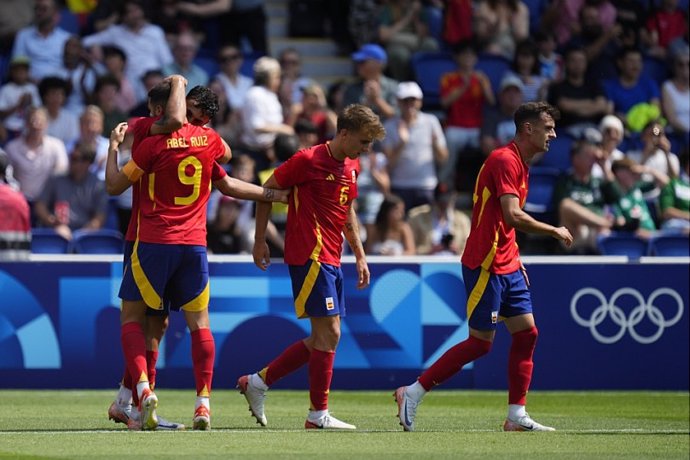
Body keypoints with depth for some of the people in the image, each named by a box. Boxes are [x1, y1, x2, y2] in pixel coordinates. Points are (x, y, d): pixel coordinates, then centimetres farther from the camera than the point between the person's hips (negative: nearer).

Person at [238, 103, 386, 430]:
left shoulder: (352, 167, 13)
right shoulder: (308, 160, -12)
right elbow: (267, 190, -4)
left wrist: (360, 257, 21)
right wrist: (260, 241, -3)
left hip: (331, 261, 9)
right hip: (309, 257, -9)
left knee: (323, 340, 9)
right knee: (328, 333, -10)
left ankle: (257, 382, 18)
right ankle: (318, 415, -4)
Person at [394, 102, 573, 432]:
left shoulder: (520, 163, 15)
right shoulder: (504, 160, -16)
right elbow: (513, 216, -26)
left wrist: (515, 260, 17)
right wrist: (555, 231, -16)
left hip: (506, 266, 10)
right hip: (485, 266, -10)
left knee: (526, 333, 6)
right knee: (481, 342, -6)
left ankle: (517, 416, 9)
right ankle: (412, 394, 1)